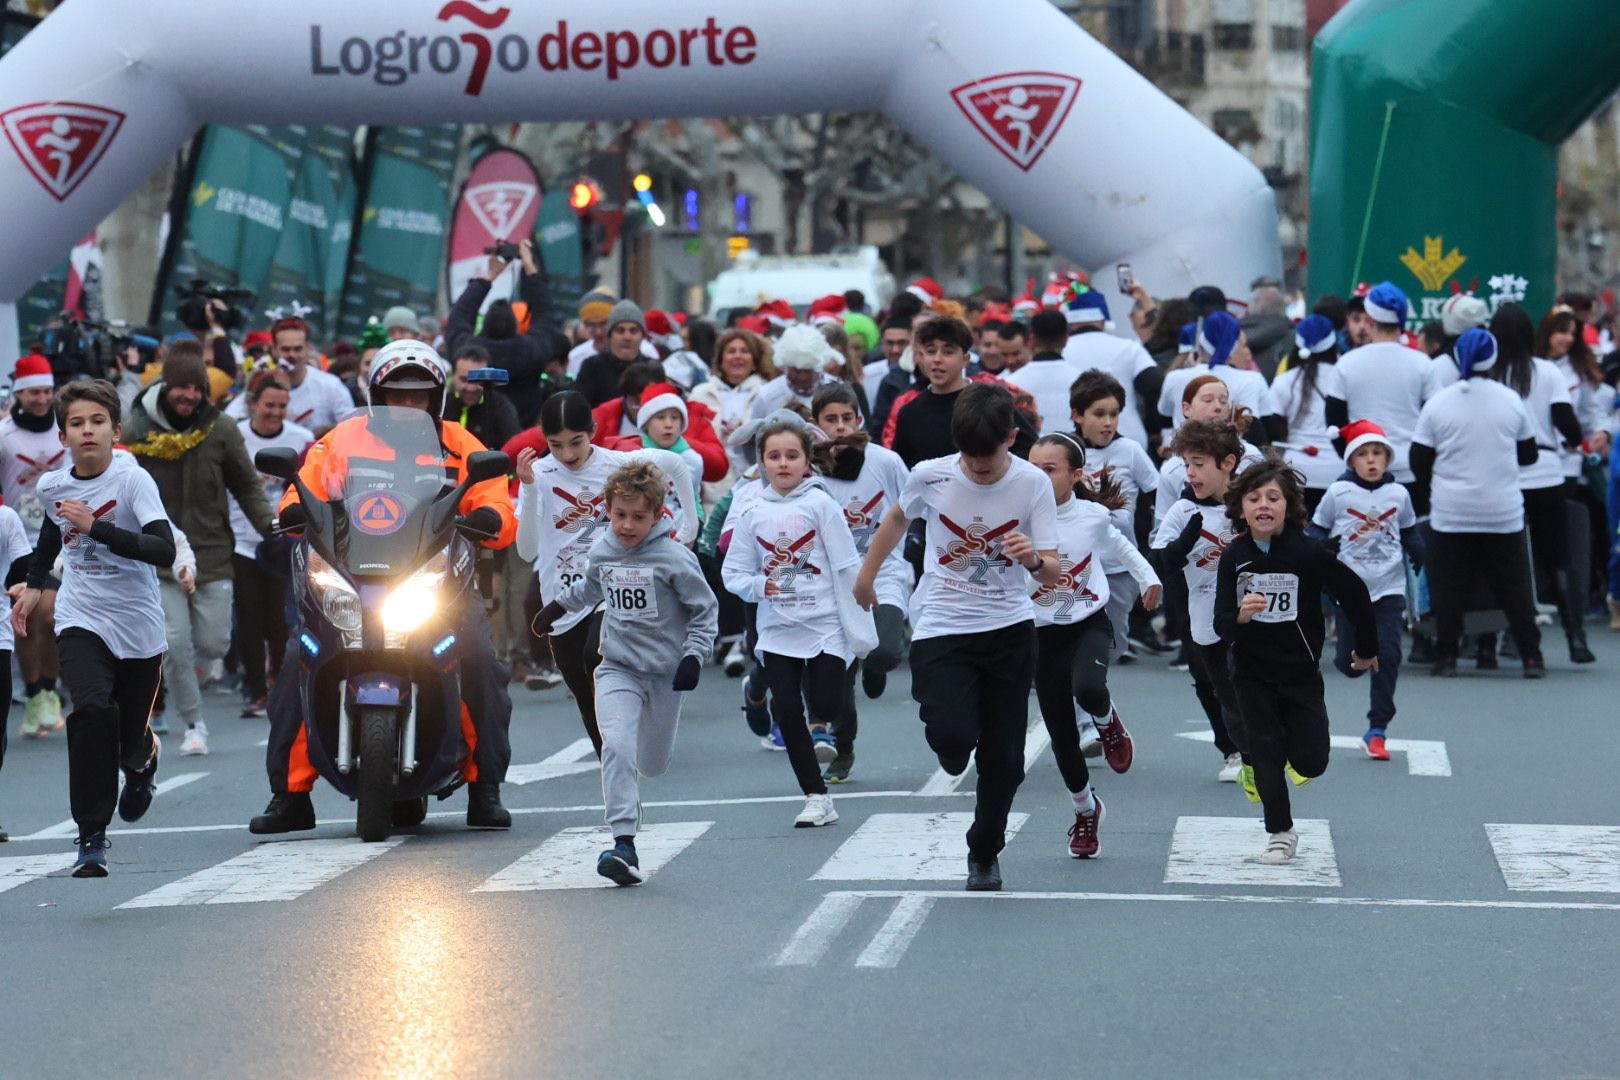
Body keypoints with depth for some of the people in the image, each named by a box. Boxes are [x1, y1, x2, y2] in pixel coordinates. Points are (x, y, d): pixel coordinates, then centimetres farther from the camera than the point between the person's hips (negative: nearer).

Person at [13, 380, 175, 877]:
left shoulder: (133, 480, -16)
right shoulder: (53, 486, -1)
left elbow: (164, 550, -29)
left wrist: (94, 527, -34)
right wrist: (33, 585, 21)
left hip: (137, 626, -2)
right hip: (81, 620, 2)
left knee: (131, 740, 10)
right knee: (92, 709, -24)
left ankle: (142, 763, 51)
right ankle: (91, 837, -18)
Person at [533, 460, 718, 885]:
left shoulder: (674, 558, -15)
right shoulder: (601, 551, -1)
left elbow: (705, 610, -5)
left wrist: (694, 656, -14)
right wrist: (558, 605, 29)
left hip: (666, 672, -2)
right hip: (617, 667, 2)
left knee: (652, 764, 11)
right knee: (616, 746, -22)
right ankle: (623, 843, -24)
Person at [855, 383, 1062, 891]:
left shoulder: (1033, 483, -9)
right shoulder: (930, 476, -9)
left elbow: (1053, 573, -9)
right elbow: (898, 517, 15)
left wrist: (1034, 559, -32)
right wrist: (867, 574, 25)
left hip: (1009, 629, 1)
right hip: (941, 626, -1)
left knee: (1004, 758, 3)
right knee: (952, 735, -22)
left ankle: (984, 853, 27)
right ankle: (954, 755, 17)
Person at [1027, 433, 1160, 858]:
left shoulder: (1093, 515, -8)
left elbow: (1119, 546, 14)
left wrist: (1148, 579, 22)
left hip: (1090, 624, -1)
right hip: (1043, 634, 1)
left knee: (1087, 689, -34)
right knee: (1061, 735, 6)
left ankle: (1108, 723, 5)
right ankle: (1085, 810, 32)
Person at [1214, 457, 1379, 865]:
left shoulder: (1307, 553, -17)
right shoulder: (1234, 557, -10)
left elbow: (1354, 593, -6)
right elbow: (1222, 625, -10)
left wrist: (1367, 647, 5)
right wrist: (1239, 616, -33)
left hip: (1299, 671, -1)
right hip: (1252, 672, 1)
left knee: (1311, 761, -2)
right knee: (1265, 754, 0)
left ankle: (1291, 748, 34)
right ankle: (1280, 833, 16)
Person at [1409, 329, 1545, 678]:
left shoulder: (1438, 404, -4)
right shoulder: (1511, 401, -1)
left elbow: (1419, 461, 0)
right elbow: (1529, 454, 9)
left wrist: (1430, 490, 17)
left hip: (1450, 514, -1)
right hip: (1504, 513, 1)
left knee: (1448, 588, 5)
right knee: (1514, 587, 7)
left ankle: (1446, 658, 3)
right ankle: (1531, 658, 8)